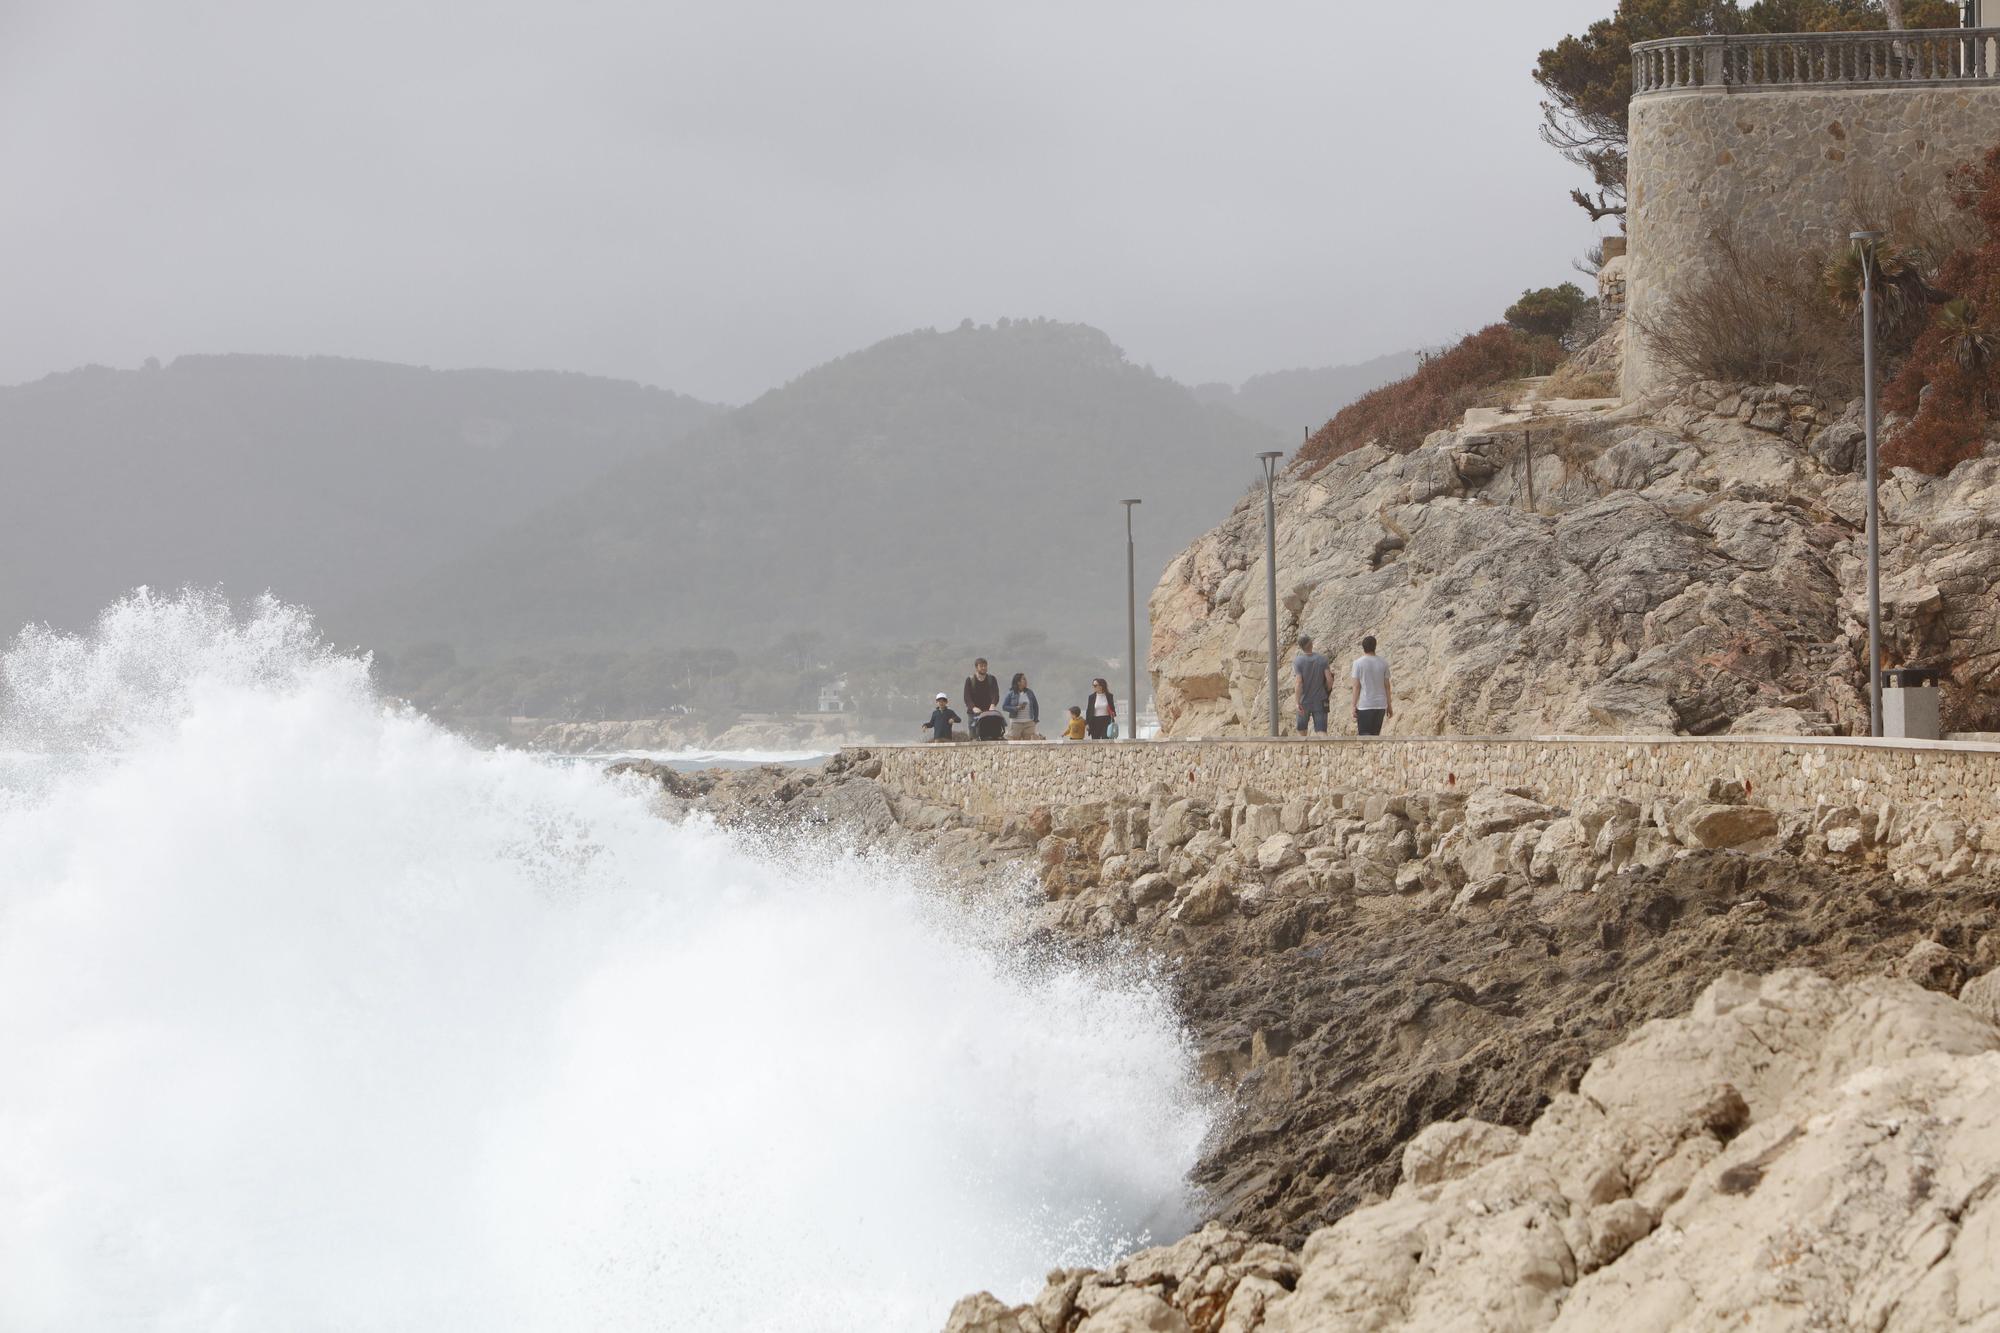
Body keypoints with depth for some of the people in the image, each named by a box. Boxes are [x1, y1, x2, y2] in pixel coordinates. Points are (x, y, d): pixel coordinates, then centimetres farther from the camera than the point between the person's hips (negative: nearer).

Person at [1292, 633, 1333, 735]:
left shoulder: (1297, 661, -11)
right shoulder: (1322, 659, -5)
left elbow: (1299, 683, -17)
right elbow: (1329, 680, -5)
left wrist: (1296, 703, -16)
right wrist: (1328, 692, 13)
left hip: (1304, 701, -1)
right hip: (1320, 702, 1)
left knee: (1301, 731, 18)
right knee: (1321, 731, -4)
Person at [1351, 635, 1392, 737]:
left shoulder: (1358, 663, -7)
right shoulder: (1383, 663, 3)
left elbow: (1356, 686, -8)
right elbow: (1387, 686, 6)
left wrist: (1354, 706, -3)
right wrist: (1389, 705, 15)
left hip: (1364, 705, -4)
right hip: (1381, 705, 4)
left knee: (1365, 736, -2)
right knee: (1375, 735, 13)